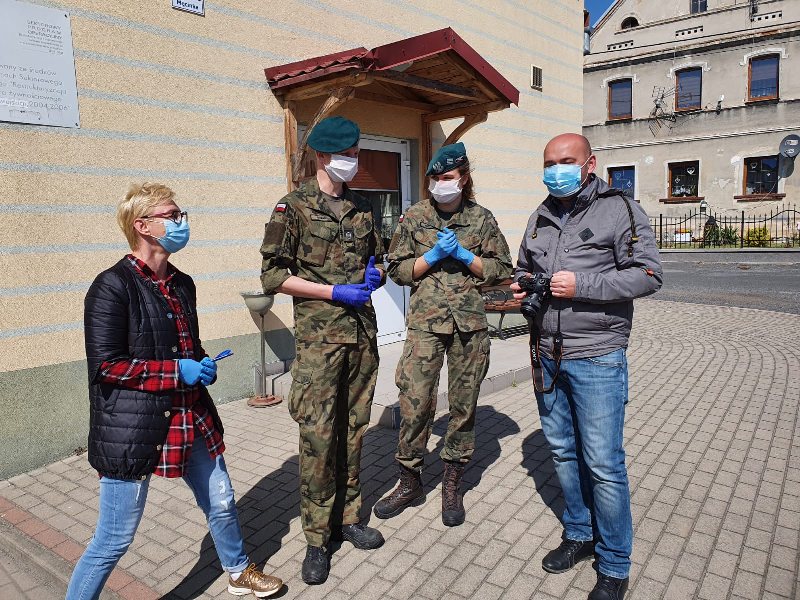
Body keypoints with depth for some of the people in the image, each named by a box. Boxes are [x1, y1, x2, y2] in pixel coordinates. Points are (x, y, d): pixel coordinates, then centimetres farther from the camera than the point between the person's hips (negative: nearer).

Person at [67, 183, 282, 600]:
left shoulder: (182, 284, 9)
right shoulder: (113, 286, -14)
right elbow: (106, 365, -17)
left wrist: (204, 366, 1)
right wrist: (178, 371, -18)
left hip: (190, 420, 8)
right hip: (132, 429, -7)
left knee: (221, 503, 20)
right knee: (114, 540, 3)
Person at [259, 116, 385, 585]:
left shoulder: (363, 208, 14)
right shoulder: (294, 208, -3)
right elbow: (273, 275, -7)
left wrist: (375, 275, 0)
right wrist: (335, 291, -14)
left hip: (363, 334, 5)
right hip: (319, 336, -5)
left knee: (353, 430, 12)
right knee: (318, 435, -3)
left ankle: (347, 518, 28)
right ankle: (317, 538, 13)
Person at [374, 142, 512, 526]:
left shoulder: (481, 218, 8)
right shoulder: (414, 217, 6)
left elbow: (501, 269, 8)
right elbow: (397, 269, 5)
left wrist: (464, 255, -7)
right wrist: (433, 255, -9)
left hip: (470, 322, 1)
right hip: (426, 321, -1)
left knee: (464, 404, 8)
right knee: (415, 402, -5)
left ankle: (452, 484, 25)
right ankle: (410, 483, 16)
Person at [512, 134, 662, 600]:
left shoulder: (621, 210, -6)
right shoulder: (540, 218, 13)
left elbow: (648, 275, -12)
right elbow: (523, 266, 27)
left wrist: (581, 285, -21)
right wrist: (522, 285, 4)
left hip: (597, 358, -6)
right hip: (548, 355, 6)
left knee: (603, 464, 0)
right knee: (563, 451, 16)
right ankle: (580, 534, 36)